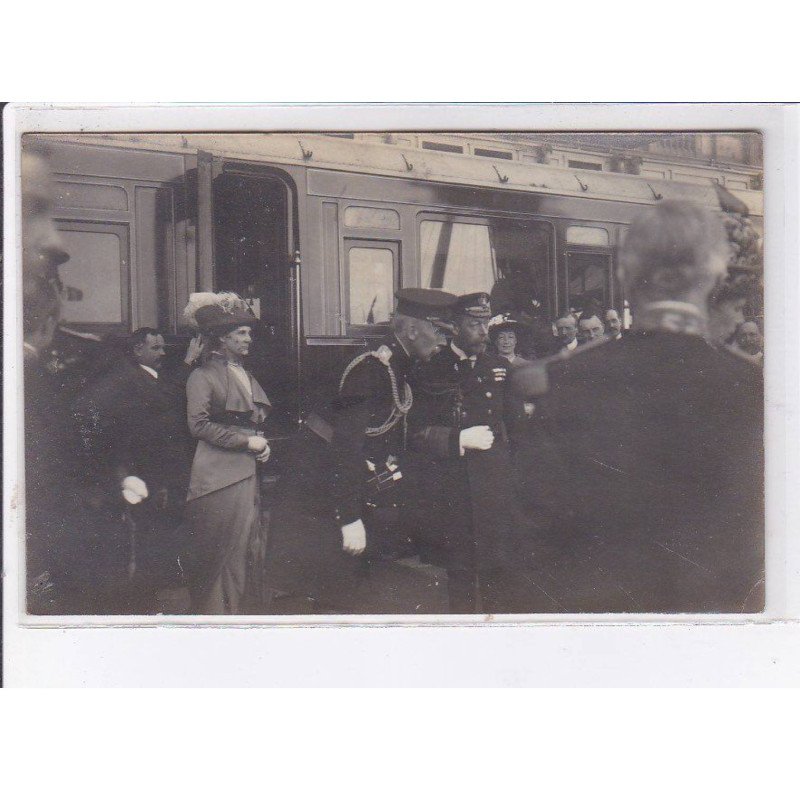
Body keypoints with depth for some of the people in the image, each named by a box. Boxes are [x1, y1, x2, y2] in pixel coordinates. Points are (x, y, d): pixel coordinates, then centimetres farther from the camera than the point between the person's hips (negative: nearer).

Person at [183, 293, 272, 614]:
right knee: (221, 551, -4)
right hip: (218, 477, -8)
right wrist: (246, 441, -14)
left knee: (248, 546, 7)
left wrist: (261, 442, 7)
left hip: (247, 472, 8)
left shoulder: (245, 374, 19)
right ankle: (217, 612, 7)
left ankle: (241, 606, 15)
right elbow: (198, 424, -14)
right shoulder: (203, 376, -6)